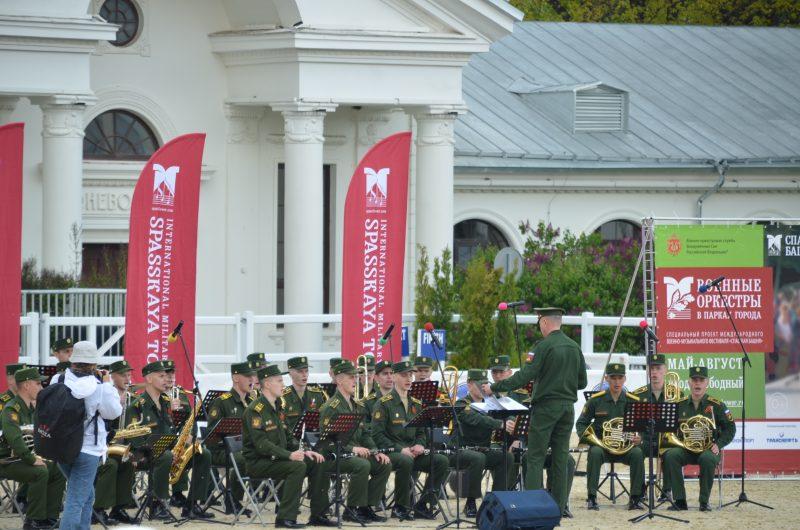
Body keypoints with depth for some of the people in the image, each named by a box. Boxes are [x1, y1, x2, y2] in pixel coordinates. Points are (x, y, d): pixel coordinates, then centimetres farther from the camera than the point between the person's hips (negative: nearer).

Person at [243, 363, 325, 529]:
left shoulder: (276, 408, 17)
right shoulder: (255, 410, -15)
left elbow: (288, 438, 19)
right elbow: (261, 444, -24)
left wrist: (303, 452, 0)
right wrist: (289, 455, -31)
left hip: (275, 459, 9)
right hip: (257, 463, -9)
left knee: (316, 463, 0)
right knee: (297, 466, -29)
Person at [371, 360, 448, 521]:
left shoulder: (416, 404, 17)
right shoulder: (384, 403, -4)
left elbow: (421, 432, 22)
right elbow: (377, 435, -10)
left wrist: (419, 445, -2)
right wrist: (399, 449, -19)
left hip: (411, 451, 6)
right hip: (391, 452, -6)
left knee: (442, 461, -15)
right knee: (405, 461, -39)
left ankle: (422, 506, -8)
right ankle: (400, 507, -22)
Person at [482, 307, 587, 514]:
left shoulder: (544, 346, -12)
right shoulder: (574, 347, 8)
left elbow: (525, 376, -16)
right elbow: (582, 382, 13)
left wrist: (494, 388, -10)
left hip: (546, 407, -6)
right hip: (567, 407, 6)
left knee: (535, 459, -3)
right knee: (561, 458, 9)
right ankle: (558, 507, 9)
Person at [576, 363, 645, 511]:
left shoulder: (633, 401, 4)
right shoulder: (596, 400, 3)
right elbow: (581, 424, 7)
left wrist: (639, 438, -16)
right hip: (601, 445, -1)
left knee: (638, 453, -31)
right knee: (595, 452, -35)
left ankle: (635, 498, -21)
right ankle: (591, 497, -28)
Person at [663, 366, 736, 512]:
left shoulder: (716, 405, 2)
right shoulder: (680, 405, 9)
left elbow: (730, 429, 5)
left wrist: (718, 444, -9)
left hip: (708, 449, -2)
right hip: (685, 449, 3)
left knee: (707, 459, -38)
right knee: (670, 455, -30)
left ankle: (704, 502, -23)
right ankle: (680, 501, -24)